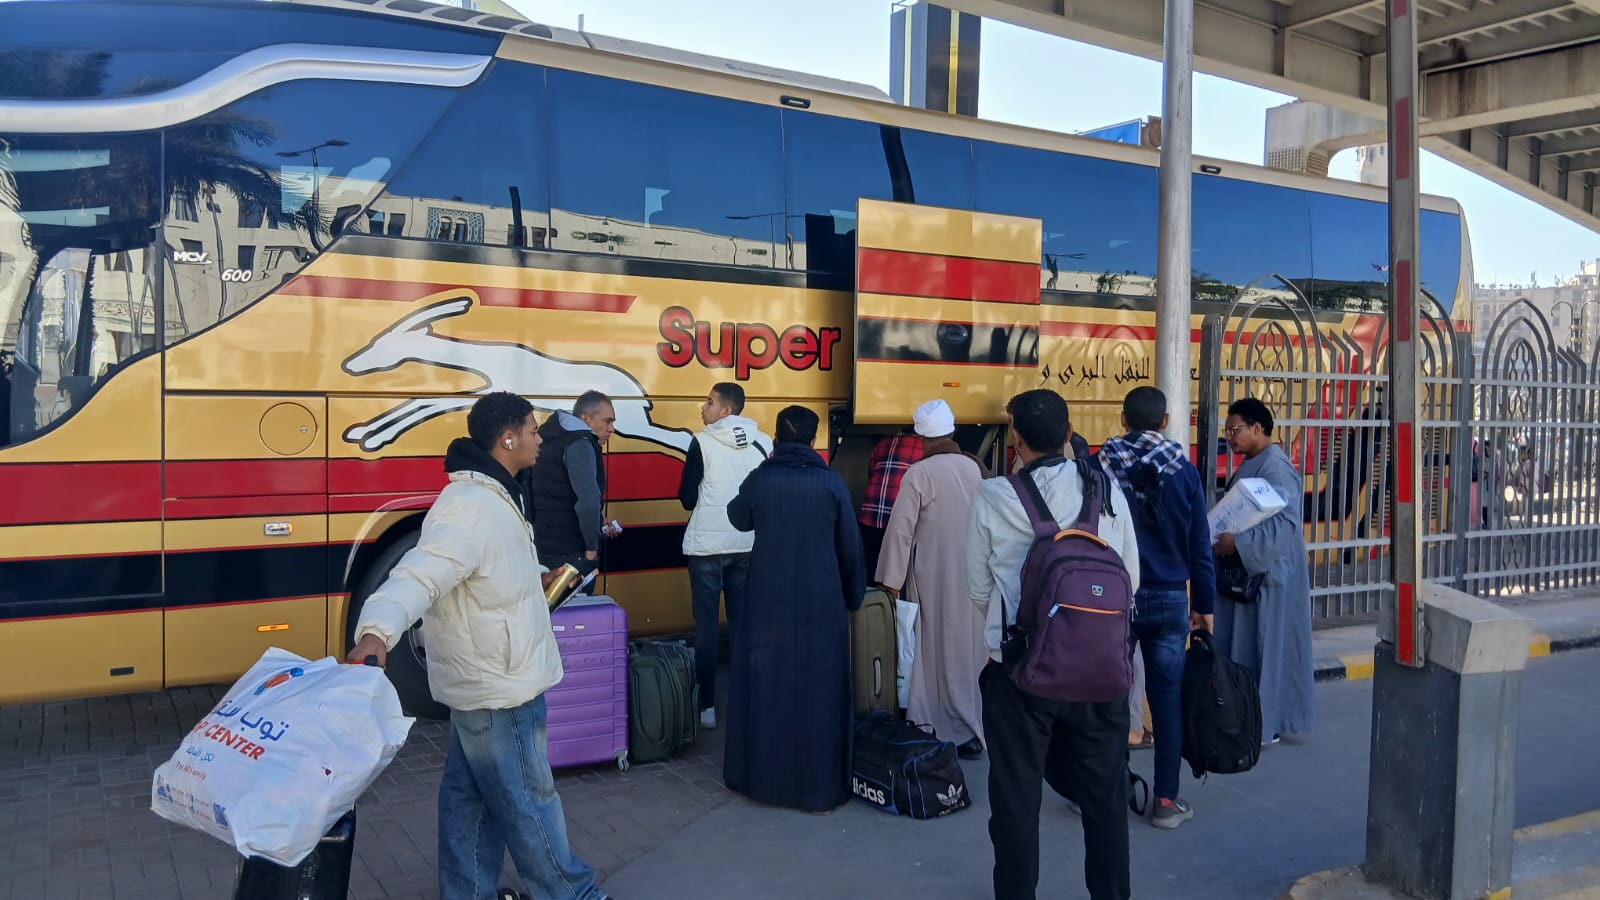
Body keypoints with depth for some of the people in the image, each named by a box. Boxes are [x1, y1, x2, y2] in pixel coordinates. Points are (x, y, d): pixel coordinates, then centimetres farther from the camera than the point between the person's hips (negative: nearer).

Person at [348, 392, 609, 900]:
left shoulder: (495, 496, 9)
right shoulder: (471, 508, -25)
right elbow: (419, 574, -38)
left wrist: (536, 577, 24)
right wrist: (377, 631, -52)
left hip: (483, 678, 10)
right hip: (500, 686, -10)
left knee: (470, 796, 19)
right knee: (528, 798, 8)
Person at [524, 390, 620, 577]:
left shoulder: (553, 441, 14)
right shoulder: (580, 444, -15)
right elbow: (588, 502, -28)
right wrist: (592, 547, -15)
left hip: (543, 549, 9)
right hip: (570, 554, -9)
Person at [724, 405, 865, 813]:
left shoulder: (759, 479, -3)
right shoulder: (831, 482, -6)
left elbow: (739, 520, 17)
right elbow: (851, 549, -1)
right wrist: (854, 598, 13)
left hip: (768, 603, 1)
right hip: (821, 604, -1)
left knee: (765, 687, 12)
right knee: (818, 691, 6)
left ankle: (762, 775, 22)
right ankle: (820, 784, 12)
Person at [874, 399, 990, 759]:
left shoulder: (919, 473, -13)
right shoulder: (976, 468, 1)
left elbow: (902, 529, -13)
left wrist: (891, 581, -7)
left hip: (932, 576, -4)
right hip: (972, 576, 4)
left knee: (931, 651, 5)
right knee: (968, 649, 11)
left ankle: (928, 729, 10)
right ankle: (968, 731, 20)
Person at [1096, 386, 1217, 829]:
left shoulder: (1101, 466, -4)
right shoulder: (1184, 470, -1)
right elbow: (1200, 544, 2)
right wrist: (1205, 604, 11)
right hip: (1169, 599, 1)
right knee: (1168, 697, 5)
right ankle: (1166, 800, 11)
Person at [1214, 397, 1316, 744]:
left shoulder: (1275, 466, -17)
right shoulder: (1253, 464, 14)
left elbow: (1285, 522, -25)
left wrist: (1238, 543, -27)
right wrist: (1225, 536, 5)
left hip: (1267, 573, -10)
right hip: (1247, 572, 10)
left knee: (1264, 644, -2)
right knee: (1242, 644, 12)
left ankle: (1266, 724, 7)